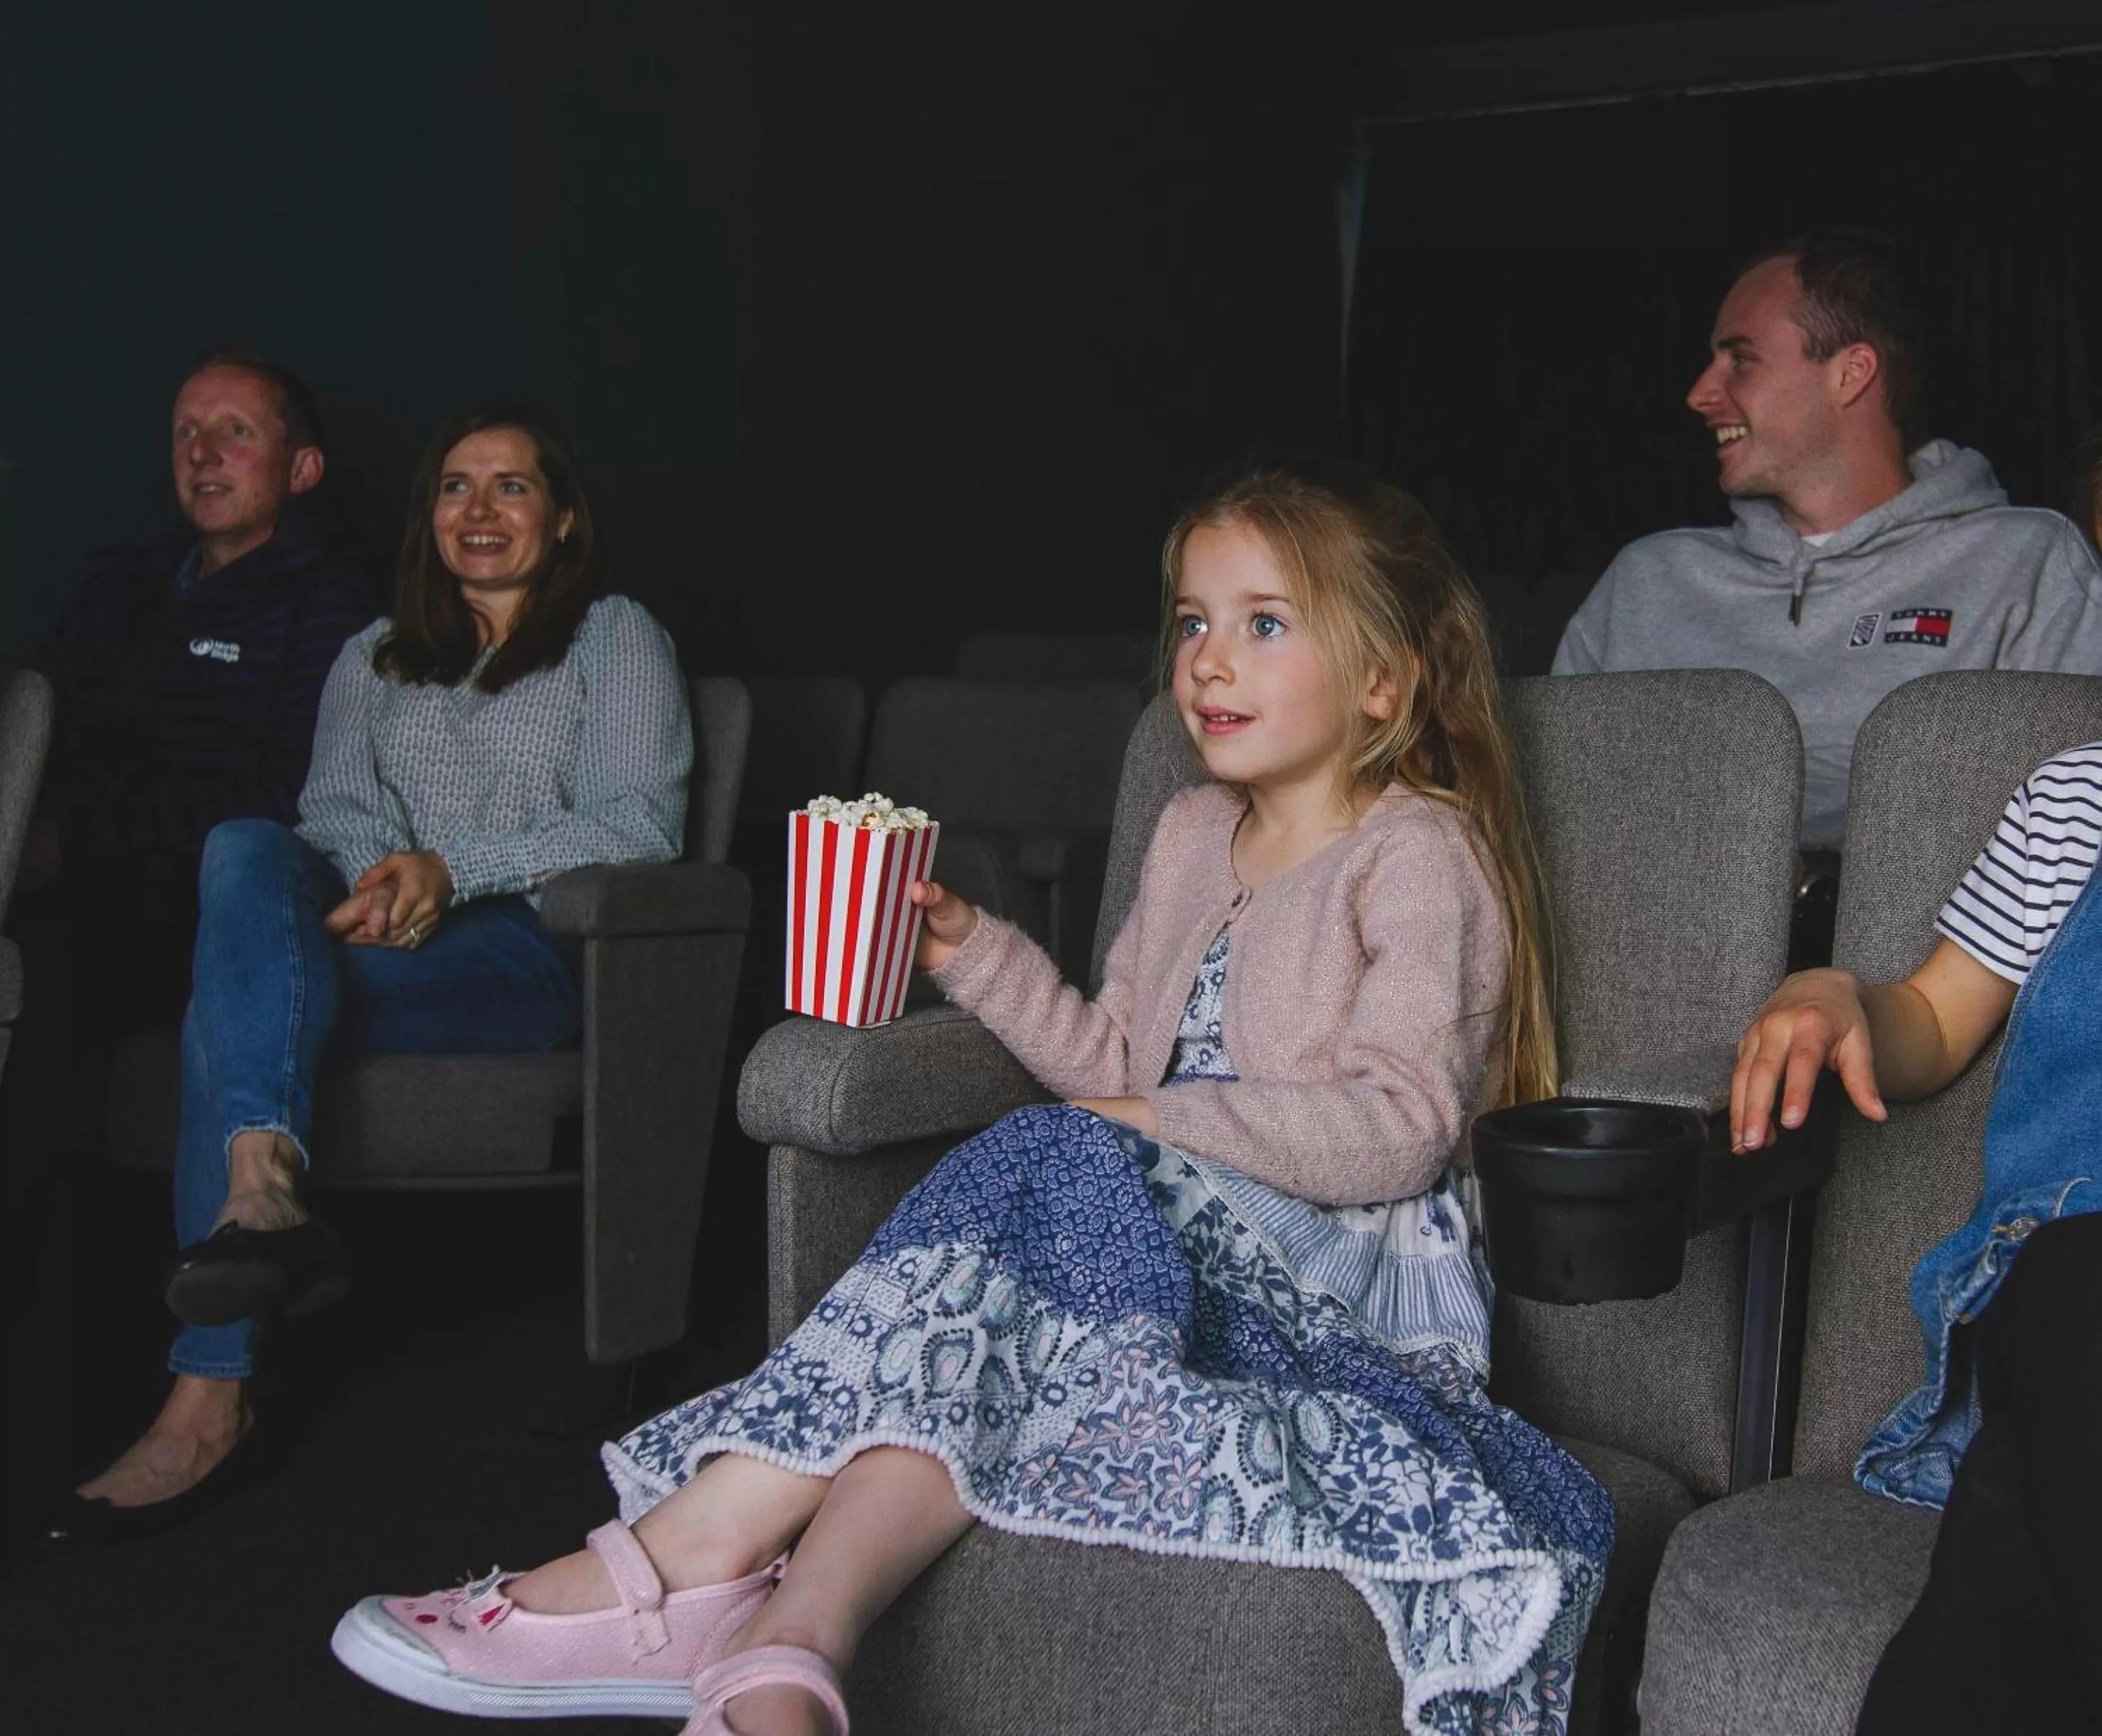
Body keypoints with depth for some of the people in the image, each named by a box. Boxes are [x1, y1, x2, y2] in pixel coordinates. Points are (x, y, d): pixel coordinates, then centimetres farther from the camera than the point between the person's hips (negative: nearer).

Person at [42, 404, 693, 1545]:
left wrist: (454, 868, -14)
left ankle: (208, 1400, -40)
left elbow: (639, 820, -1)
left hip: (533, 950, -4)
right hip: (382, 928, 5)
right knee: (245, 848, -32)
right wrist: (375, 884, -12)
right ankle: (261, 1189, -52)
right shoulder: (375, 659, 29)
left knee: (235, 996, -31)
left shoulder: (617, 640, 14)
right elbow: (339, 808, 15)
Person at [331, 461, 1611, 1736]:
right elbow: (1118, 1062, 21)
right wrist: (974, 951, 8)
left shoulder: (1418, 856, -3)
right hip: (1167, 1220, 6)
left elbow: (1395, 1129, -13)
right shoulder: (1196, 835, 20)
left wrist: (1162, 1131, -19)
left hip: (1350, 1263, -6)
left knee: (1059, 1169, -32)